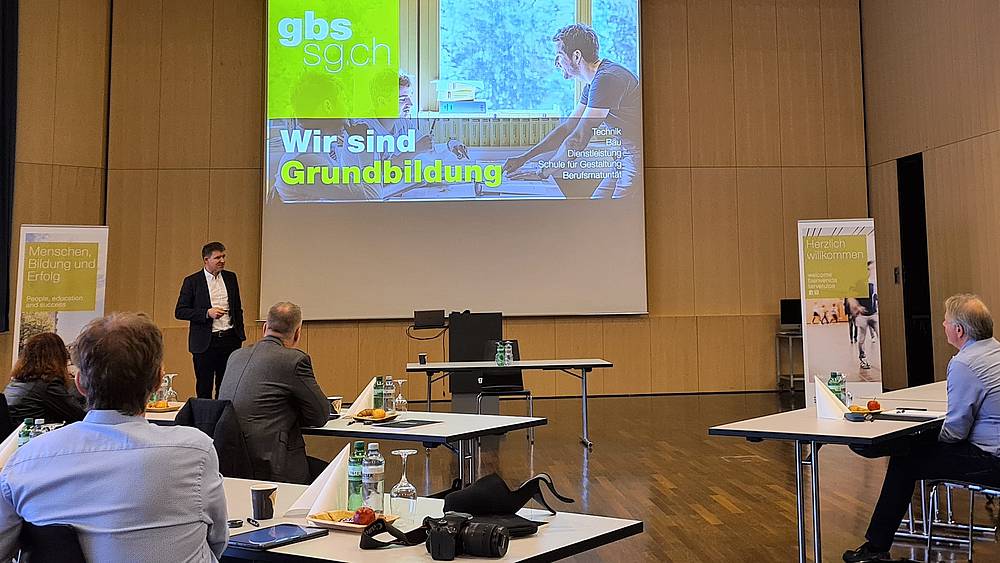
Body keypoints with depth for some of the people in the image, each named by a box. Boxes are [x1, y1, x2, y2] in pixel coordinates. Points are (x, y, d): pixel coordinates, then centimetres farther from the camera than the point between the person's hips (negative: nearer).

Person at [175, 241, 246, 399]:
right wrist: (207, 313, -18)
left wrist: (240, 335, 11)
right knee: (204, 389, 5)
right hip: (205, 343, -3)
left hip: (230, 340, 3)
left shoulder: (230, 278, 9)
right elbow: (180, 312, -6)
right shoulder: (192, 281, -4)